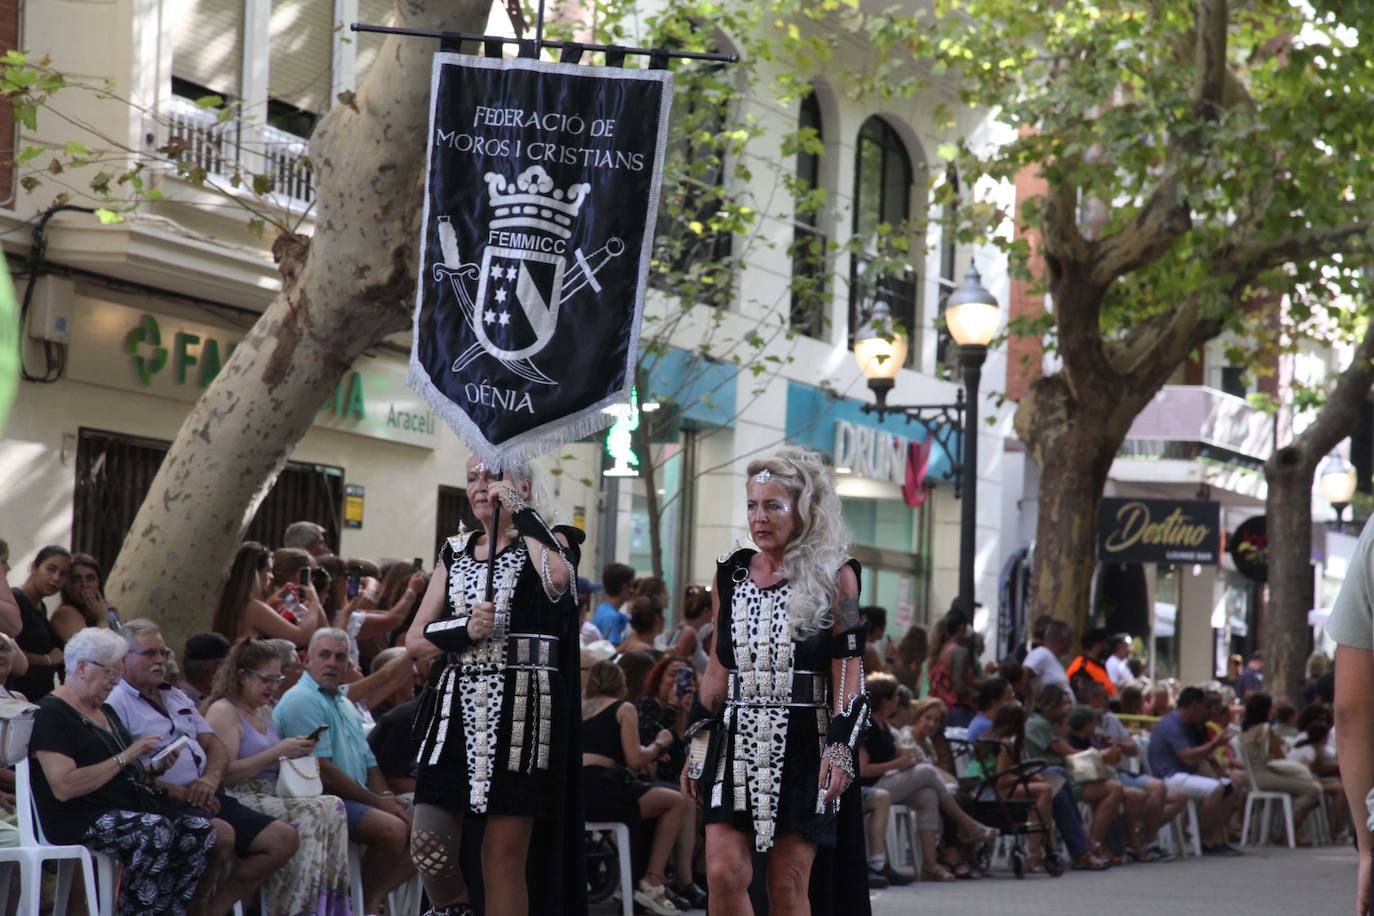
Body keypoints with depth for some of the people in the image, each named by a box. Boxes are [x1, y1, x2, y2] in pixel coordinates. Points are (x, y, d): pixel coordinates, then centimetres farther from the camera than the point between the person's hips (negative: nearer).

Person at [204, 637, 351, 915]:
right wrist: (278, 753, -15)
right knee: (314, 814, -29)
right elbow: (224, 774, -15)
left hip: (273, 798, 8)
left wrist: (296, 752, 10)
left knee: (332, 807, -20)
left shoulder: (265, 712, 23)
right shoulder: (223, 712, -5)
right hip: (240, 803, -8)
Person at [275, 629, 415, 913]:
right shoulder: (302, 700, -10)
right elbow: (322, 770, -17)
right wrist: (376, 801, -13)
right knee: (392, 829, -29)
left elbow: (368, 762, 22)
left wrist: (386, 797, 1)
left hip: (357, 801, 10)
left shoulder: (345, 704, 21)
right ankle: (365, 905, -12)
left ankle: (372, 900, -7)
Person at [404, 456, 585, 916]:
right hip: (457, 709, 4)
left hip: (519, 711, -4)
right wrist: (464, 629, -8)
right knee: (429, 846, -7)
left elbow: (558, 579, -23)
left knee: (504, 856, -4)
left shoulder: (545, 543, 4)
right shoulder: (456, 551, 16)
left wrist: (520, 513, -13)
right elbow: (415, 639, 11)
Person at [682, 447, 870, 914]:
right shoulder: (730, 576, 11)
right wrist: (696, 744, 12)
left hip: (802, 745, -3)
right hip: (737, 740, 3)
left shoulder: (833, 578, 0)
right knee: (724, 874, -9)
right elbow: (718, 670, 15)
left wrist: (840, 748, -14)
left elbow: (848, 669, -4)